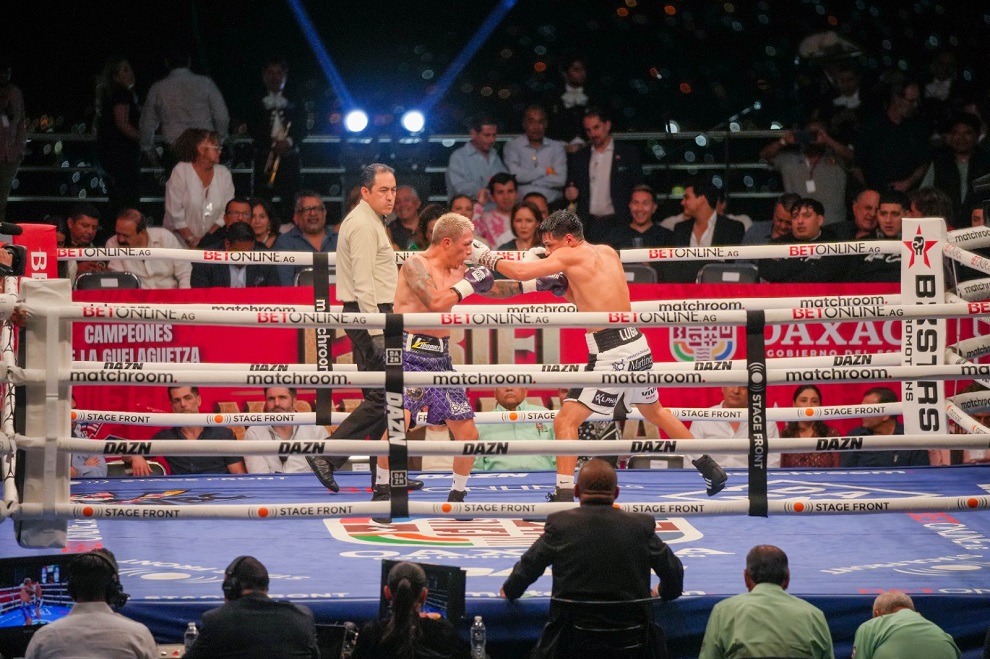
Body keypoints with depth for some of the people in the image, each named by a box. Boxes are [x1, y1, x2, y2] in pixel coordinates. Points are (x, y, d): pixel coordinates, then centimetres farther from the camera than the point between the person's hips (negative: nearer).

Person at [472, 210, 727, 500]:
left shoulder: (571, 255, -9)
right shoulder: (608, 252, 13)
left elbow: (521, 272, -15)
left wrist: (485, 256, -1)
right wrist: (562, 288, 10)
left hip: (611, 354, -9)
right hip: (637, 344, 9)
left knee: (565, 421, -4)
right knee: (655, 411, 29)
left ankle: (564, 496, -9)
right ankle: (710, 469, 40)